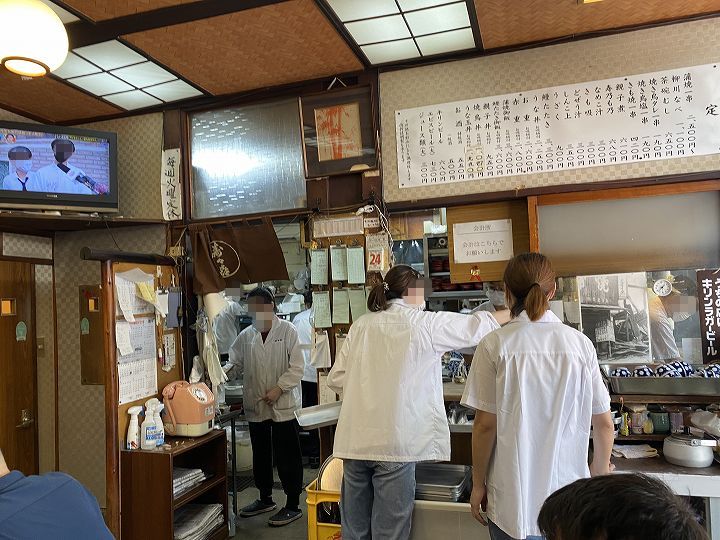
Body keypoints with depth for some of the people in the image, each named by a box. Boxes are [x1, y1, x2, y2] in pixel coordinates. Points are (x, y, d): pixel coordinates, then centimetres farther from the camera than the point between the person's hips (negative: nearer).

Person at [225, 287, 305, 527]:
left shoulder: (288, 331, -6)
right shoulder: (246, 336, 8)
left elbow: (296, 367, -10)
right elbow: (236, 364, 10)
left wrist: (279, 388, -17)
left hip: (283, 406, -5)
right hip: (256, 406, 5)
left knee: (287, 458, 2)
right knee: (260, 456, 18)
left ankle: (293, 505, 16)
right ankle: (265, 499, 36)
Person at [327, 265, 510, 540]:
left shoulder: (361, 325, 7)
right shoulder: (424, 324, -5)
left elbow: (336, 379, 7)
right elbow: (474, 326, 6)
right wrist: (514, 313, 21)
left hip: (354, 441, 5)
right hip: (394, 443, -5)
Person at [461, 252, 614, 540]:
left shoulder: (494, 346, -12)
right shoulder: (580, 343, -5)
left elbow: (485, 424, -10)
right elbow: (604, 423, 2)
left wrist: (478, 484, 3)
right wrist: (600, 473, 18)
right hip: (570, 497, 2)